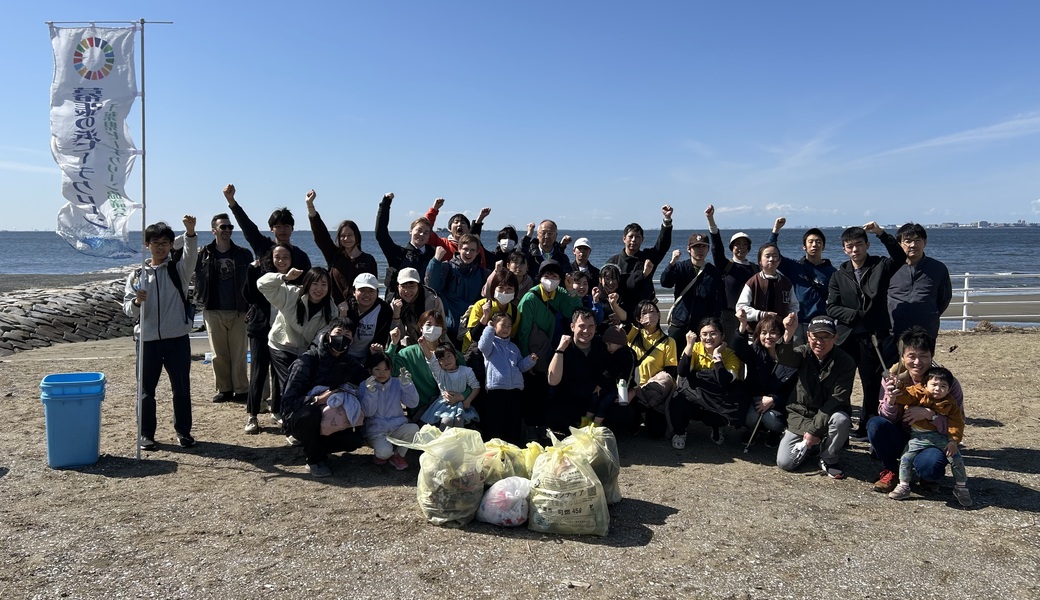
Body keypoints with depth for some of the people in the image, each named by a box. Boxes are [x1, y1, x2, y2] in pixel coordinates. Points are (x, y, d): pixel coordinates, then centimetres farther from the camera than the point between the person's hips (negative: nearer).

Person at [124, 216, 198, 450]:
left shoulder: (179, 269, 5)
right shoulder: (137, 275, 7)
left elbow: (191, 255, -18)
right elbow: (128, 309, 3)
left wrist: (190, 232, -37)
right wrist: (136, 302, -21)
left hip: (177, 338, 0)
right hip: (148, 340, 1)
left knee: (182, 387, 6)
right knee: (145, 389, 6)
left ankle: (183, 431, 19)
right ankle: (145, 434, 18)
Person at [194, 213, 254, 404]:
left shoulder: (244, 254, 5)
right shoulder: (203, 255, 4)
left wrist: (251, 307, -5)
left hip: (238, 312, 0)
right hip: (213, 312, 1)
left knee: (239, 354, 2)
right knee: (219, 355, 6)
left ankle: (241, 390, 10)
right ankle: (224, 389, 16)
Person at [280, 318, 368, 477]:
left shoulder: (349, 362, 0)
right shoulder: (307, 360, -18)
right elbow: (288, 401, -25)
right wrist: (318, 399, -38)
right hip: (299, 418, -4)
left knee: (356, 439, -22)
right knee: (311, 413, -39)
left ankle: (311, 444, 6)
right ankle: (315, 459, -12)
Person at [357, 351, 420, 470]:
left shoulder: (397, 383, 3)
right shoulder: (364, 386, -3)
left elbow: (413, 403, -6)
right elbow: (367, 412, -12)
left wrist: (407, 384, -20)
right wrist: (370, 391, -26)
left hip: (397, 427, 3)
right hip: (376, 431, -3)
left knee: (414, 428, -28)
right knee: (384, 451, -33)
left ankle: (398, 455, -1)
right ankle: (380, 454, 9)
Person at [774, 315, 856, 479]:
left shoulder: (845, 362, -13)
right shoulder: (804, 353, -7)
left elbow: (838, 398, -19)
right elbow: (785, 358, -32)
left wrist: (815, 428, -25)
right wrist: (788, 334, -55)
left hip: (828, 414, -2)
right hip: (800, 416, 2)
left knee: (841, 420, -37)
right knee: (784, 462, -10)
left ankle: (828, 458, -8)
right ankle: (808, 445, 23)